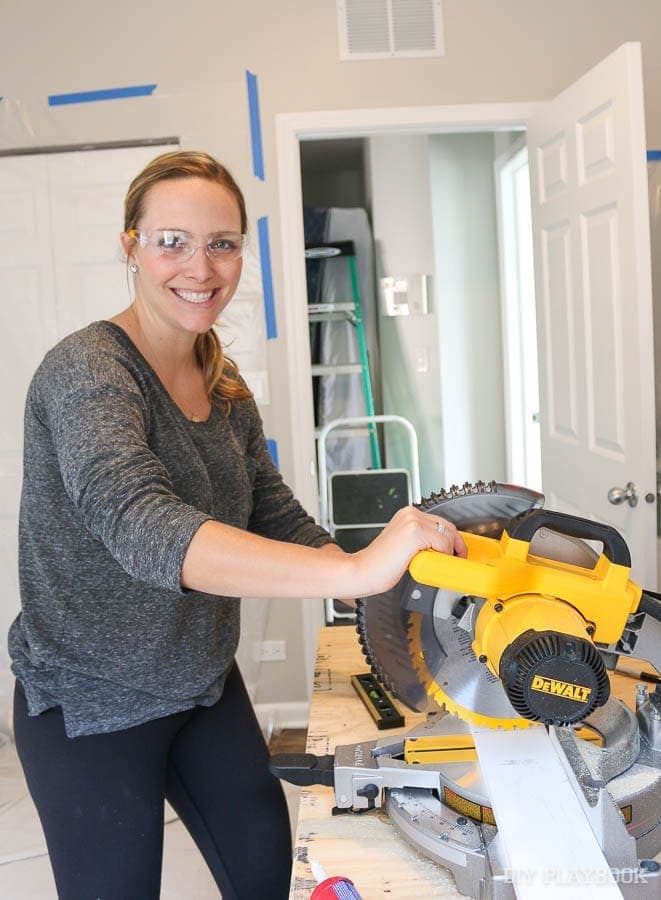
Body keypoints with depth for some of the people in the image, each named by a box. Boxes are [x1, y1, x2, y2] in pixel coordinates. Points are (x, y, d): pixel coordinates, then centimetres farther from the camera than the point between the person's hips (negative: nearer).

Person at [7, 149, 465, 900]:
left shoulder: (226, 389, 0)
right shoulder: (87, 372, -24)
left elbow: (279, 519, 4)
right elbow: (141, 525, -41)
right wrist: (356, 571, -50)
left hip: (205, 684, 7)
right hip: (92, 708, -7)